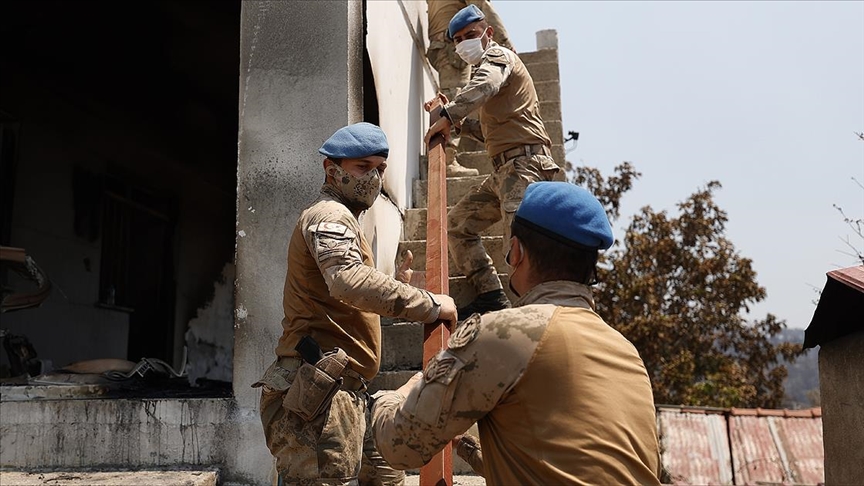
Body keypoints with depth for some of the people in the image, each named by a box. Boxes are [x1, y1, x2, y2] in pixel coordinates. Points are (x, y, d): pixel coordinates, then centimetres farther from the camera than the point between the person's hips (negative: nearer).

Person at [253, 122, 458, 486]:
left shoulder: (340, 217, 26)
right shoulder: (330, 215, -9)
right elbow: (350, 280, -30)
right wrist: (429, 305, -25)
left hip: (343, 391, 11)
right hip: (322, 391, -11)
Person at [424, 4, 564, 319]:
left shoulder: (497, 56, 2)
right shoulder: (492, 67, 30)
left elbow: (485, 85, -25)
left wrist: (447, 115, -27)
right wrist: (457, 123, 17)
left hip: (523, 163, -10)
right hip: (505, 170, 10)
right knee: (458, 223, 9)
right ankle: (491, 296, 7)